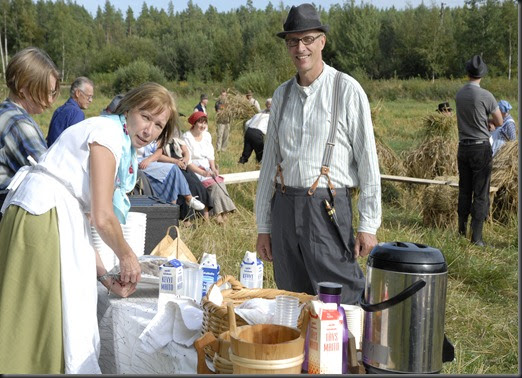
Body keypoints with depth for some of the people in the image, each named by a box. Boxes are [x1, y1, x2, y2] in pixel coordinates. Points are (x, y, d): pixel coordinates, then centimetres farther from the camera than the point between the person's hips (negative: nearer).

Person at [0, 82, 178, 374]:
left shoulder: (125, 149, 21)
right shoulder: (108, 131, -8)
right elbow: (102, 217, -13)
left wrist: (105, 277, 10)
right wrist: (127, 255, 3)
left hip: (60, 220, 10)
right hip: (44, 216, -10)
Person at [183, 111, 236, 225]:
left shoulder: (207, 135, 13)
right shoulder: (187, 137, -8)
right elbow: (187, 161, -14)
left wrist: (213, 169, -4)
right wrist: (202, 172, -22)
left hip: (207, 169, 6)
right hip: (194, 171, -6)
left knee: (220, 182, -21)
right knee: (213, 184, -27)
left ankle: (222, 213, -24)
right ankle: (219, 213, -23)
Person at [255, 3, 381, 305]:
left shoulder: (347, 90, -5)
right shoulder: (282, 95, 10)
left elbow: (368, 161, -6)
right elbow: (270, 161, 13)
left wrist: (368, 225, -9)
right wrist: (263, 226, 12)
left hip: (328, 208, -5)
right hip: (284, 206, 5)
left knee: (343, 304, -4)